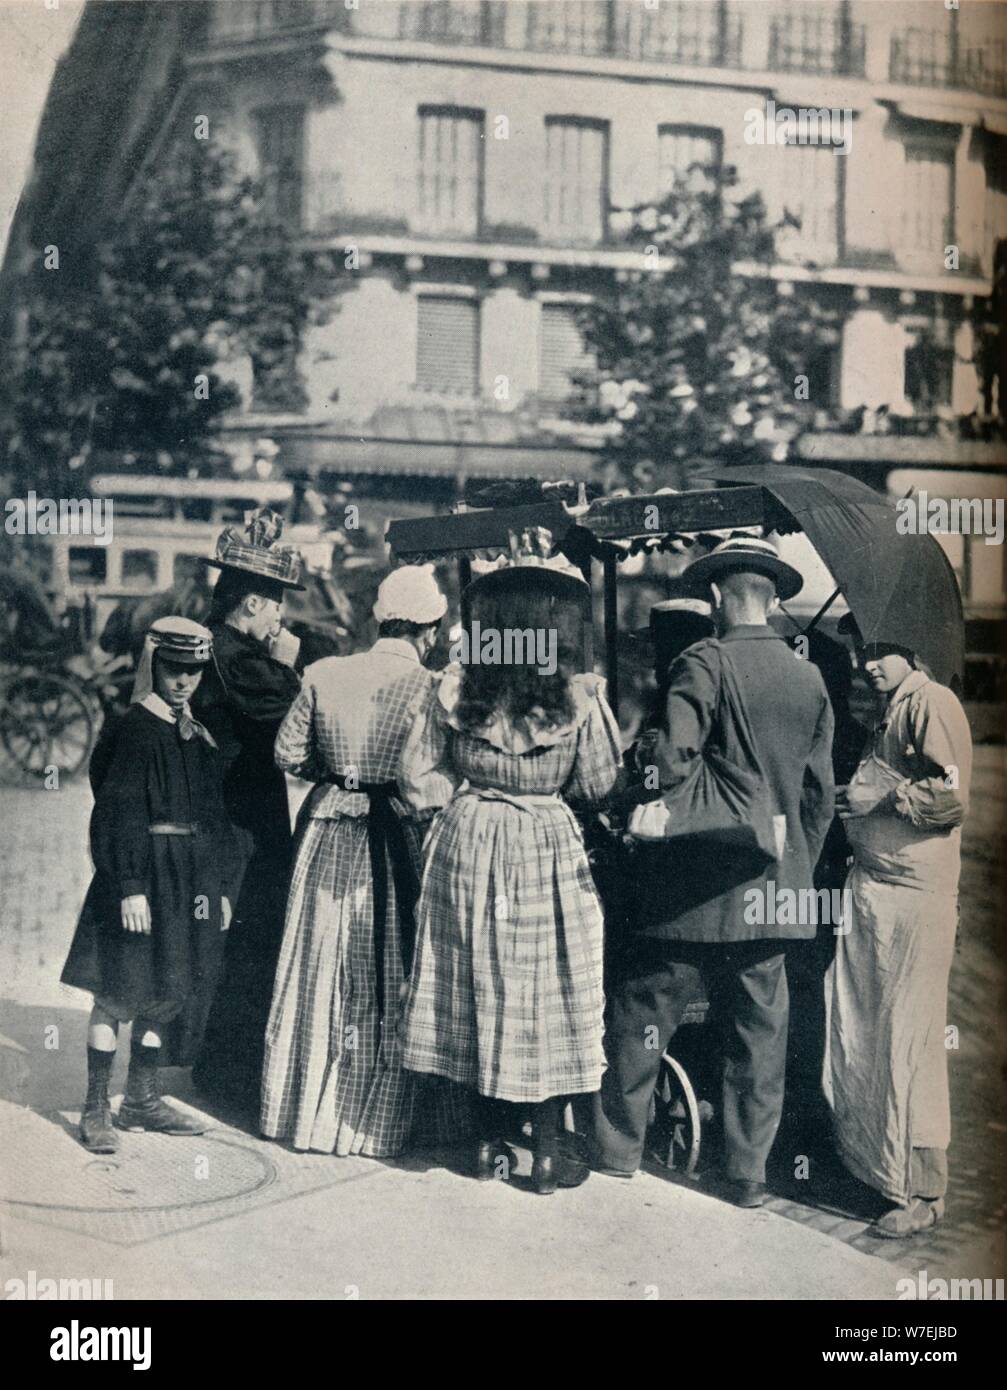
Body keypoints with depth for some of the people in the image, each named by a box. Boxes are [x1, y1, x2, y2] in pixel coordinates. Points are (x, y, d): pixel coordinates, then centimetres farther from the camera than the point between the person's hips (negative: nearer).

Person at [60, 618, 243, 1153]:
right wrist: (130, 886, -20)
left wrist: (223, 888, 14)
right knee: (118, 990, -3)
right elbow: (119, 815, -14)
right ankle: (96, 1108, 5)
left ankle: (141, 1099, 23)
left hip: (191, 881, 7)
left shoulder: (199, 738, 13)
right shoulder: (135, 730, -8)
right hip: (144, 873, -7)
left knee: (167, 992, 12)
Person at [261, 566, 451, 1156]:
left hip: (331, 833, 4)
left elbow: (289, 753, 4)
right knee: (388, 978, 6)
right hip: (397, 841, -4)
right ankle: (372, 1122, 13)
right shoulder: (430, 688, -12)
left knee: (319, 969, 13)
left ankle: (306, 1110, 23)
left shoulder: (324, 675, -1)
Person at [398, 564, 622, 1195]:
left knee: (480, 990, 12)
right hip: (547, 854, -2)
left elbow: (417, 779, -2)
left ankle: (490, 1144, 21)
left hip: (467, 845, 3)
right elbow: (597, 785, -3)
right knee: (547, 997, 6)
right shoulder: (578, 697, -11)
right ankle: (548, 1153, 12)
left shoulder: (455, 688, -4)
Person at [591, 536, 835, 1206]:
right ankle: (748, 1173, 18)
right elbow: (820, 794, 10)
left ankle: (617, 1150, 17)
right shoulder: (811, 679, 5)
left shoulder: (704, 663, -11)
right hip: (776, 887, 5)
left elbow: (671, 762, -19)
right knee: (759, 1032, 11)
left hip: (698, 883, -5)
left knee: (641, 1019, 8)